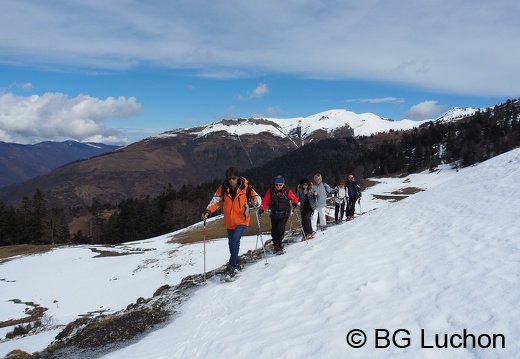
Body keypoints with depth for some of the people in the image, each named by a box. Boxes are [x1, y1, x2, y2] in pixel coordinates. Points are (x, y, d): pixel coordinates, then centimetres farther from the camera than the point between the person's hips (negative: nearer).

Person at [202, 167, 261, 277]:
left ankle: (231, 265, -12)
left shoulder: (245, 187, -13)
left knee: (235, 240, -21)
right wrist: (208, 211, -24)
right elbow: (215, 200, -9)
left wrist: (255, 201, -34)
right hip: (229, 221, 4)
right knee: (231, 243, 14)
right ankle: (236, 264, 33)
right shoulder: (223, 188, -7)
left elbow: (256, 197, -10)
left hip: (242, 220, -4)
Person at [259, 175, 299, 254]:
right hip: (274, 215, 3)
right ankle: (276, 245, 29)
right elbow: (265, 200, -5)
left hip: (284, 215, -2)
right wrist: (262, 208, -20)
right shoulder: (271, 191, -6)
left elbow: (295, 199, -2)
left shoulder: (287, 191, -9)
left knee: (280, 229, -17)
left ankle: (278, 245, 1)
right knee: (274, 230, 7)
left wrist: (295, 203, -24)